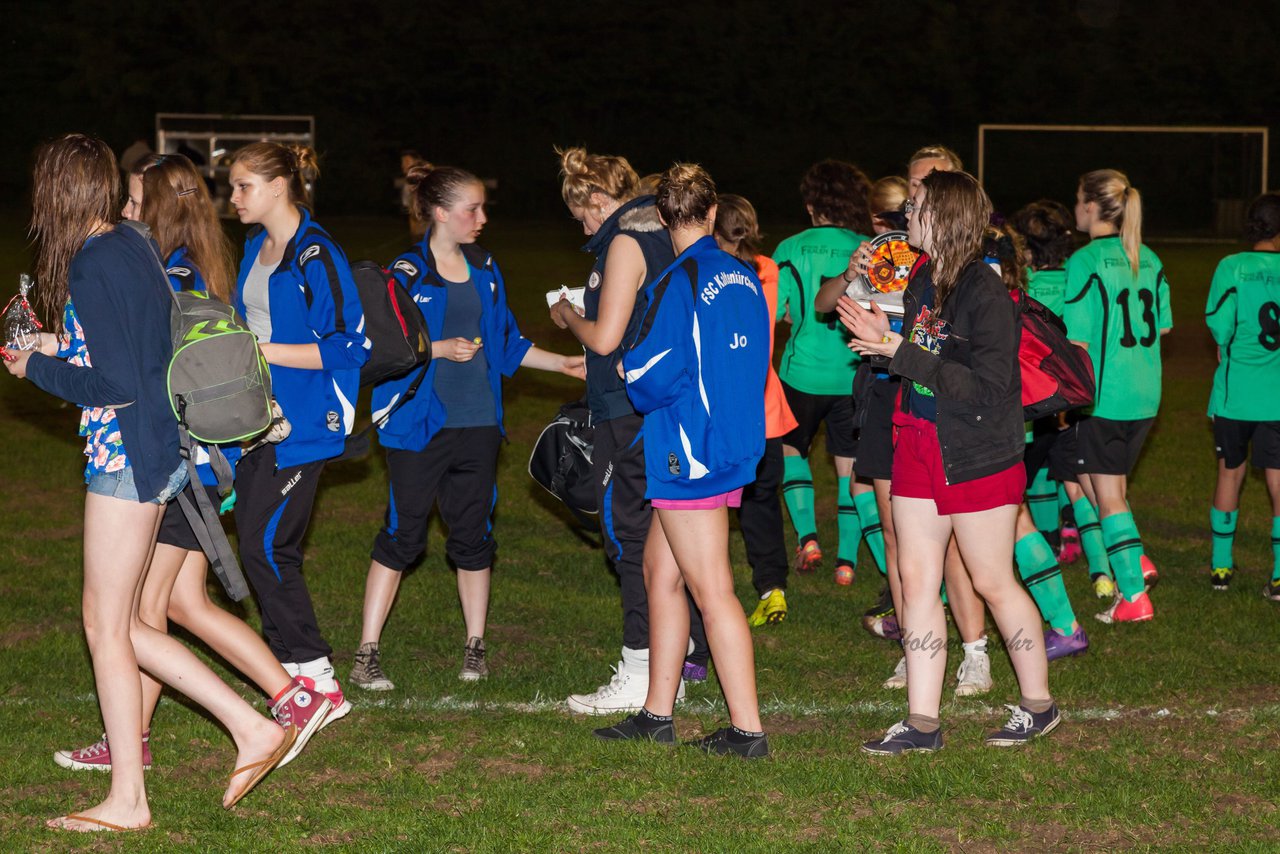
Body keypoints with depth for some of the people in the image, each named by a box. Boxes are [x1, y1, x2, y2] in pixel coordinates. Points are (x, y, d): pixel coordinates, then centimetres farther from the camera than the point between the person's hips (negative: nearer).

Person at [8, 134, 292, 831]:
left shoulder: (91, 266, -18)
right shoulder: (133, 245, 10)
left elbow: (115, 384, -20)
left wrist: (36, 368, -7)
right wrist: (61, 347, 20)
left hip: (124, 453, -9)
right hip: (156, 450, 9)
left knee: (106, 625, 0)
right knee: (119, 623, 15)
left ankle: (127, 801, 8)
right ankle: (251, 728, 14)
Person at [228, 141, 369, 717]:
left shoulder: (317, 257, -14)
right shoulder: (255, 247, 14)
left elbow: (350, 346, -17)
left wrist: (270, 352, -18)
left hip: (302, 425, -9)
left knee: (264, 546, -11)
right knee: (258, 546, 7)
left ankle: (317, 681, -3)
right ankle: (291, 670, 15)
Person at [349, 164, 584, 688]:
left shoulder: (484, 269, 11)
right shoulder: (406, 273, -7)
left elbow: (507, 341, 19)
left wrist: (564, 364, 14)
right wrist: (439, 349, -18)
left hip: (477, 423, 5)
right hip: (421, 424, -5)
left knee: (473, 535, 9)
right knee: (402, 535, -5)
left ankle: (474, 646, 21)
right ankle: (367, 653, 1)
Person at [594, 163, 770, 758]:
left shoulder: (678, 283, -16)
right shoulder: (745, 278, 7)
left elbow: (652, 374, -18)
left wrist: (629, 370, 3)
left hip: (687, 455, -8)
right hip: (734, 442, 8)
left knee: (711, 590, -4)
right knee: (659, 570, 17)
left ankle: (748, 730, -2)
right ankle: (657, 714, 23)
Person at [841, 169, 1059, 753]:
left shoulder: (985, 293, -18)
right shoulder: (922, 282, 7)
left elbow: (986, 386, -24)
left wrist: (901, 353, -24)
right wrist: (885, 338, -5)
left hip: (978, 457, -8)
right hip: (920, 448, 8)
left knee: (992, 582, 3)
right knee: (916, 578, 6)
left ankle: (1038, 704, 21)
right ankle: (922, 722, 11)